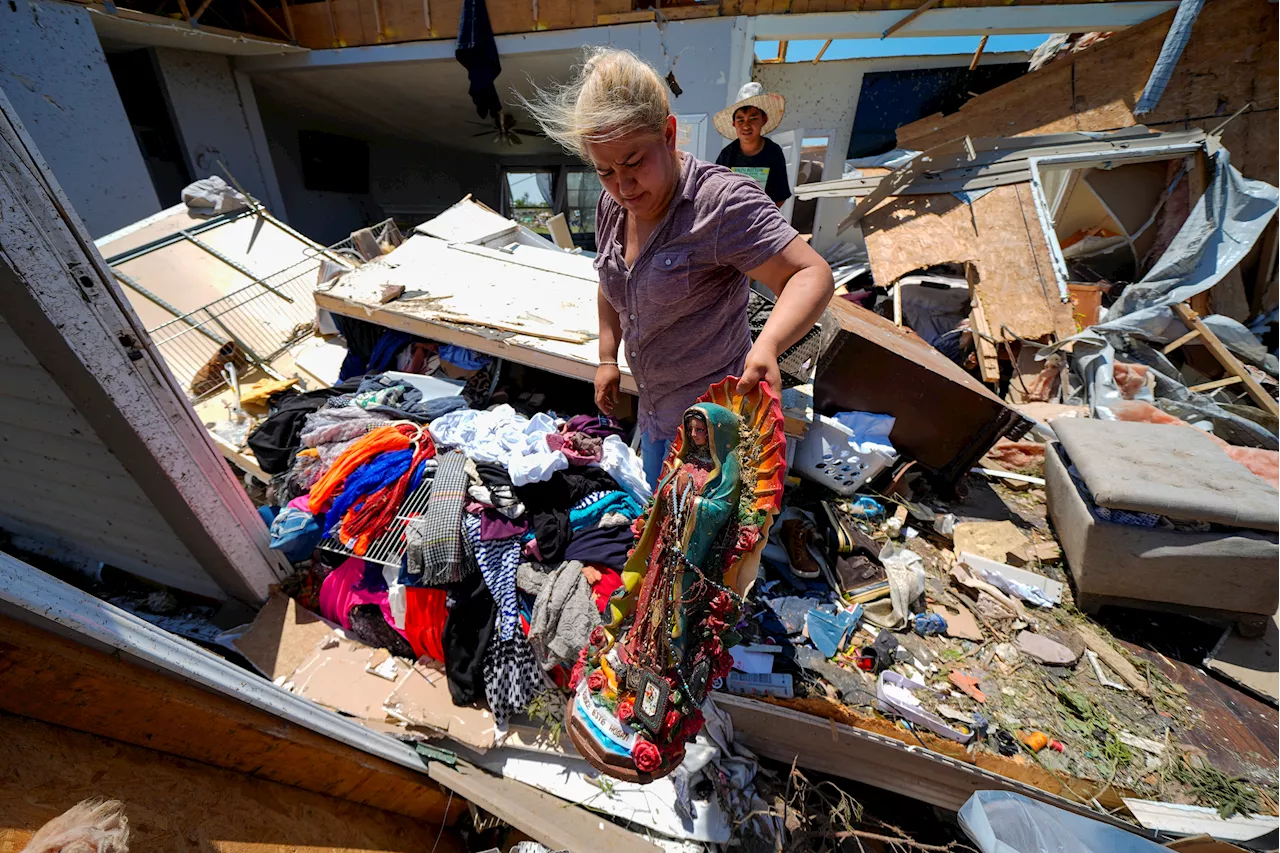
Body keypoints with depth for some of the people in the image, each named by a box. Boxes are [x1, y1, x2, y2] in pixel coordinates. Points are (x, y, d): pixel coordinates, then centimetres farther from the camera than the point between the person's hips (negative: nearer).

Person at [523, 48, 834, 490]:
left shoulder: (722, 201, -21)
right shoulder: (612, 206, 4)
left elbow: (812, 275, -27)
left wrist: (768, 345, -45)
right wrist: (608, 358, 12)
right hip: (654, 406, 8)